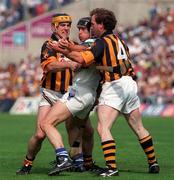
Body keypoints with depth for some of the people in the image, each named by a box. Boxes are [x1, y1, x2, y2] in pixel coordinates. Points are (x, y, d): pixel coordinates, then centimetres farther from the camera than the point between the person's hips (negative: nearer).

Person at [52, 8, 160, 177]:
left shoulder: (102, 42, -8)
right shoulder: (119, 40, 17)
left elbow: (82, 59, -19)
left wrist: (63, 50, -10)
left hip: (113, 87, -9)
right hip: (130, 84, 9)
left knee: (103, 128, -13)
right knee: (138, 128, 17)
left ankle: (111, 168, -24)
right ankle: (153, 163, 24)